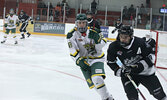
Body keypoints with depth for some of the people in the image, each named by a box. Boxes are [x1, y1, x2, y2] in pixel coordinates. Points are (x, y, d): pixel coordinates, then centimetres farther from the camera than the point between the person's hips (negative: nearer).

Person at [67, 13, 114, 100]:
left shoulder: (92, 32, -9)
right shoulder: (72, 35, -7)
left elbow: (102, 44, -5)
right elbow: (73, 52, -9)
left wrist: (97, 39, -25)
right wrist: (79, 61, -22)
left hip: (96, 58, -2)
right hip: (84, 61, 2)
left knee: (97, 78, -25)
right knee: (92, 83, -5)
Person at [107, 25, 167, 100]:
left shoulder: (140, 42, -24)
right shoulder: (114, 47, -17)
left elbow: (149, 57, -12)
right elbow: (110, 62, -3)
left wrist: (140, 66, -25)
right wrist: (119, 71, -17)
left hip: (145, 71, -1)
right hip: (127, 72, 1)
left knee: (158, 93, 7)